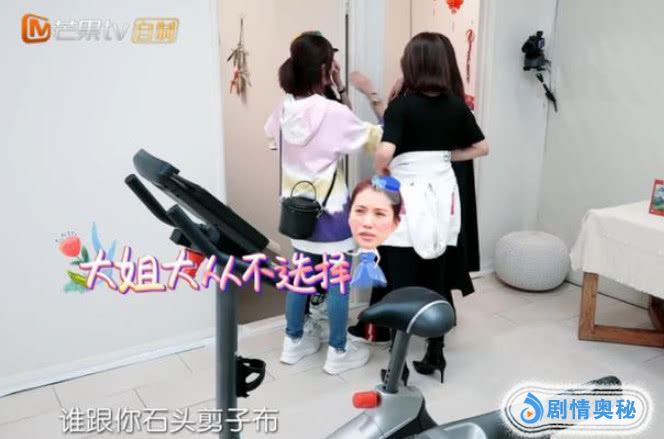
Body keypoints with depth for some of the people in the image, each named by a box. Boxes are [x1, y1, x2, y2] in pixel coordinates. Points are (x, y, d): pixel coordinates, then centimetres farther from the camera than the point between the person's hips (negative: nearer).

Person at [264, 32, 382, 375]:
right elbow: (375, 139, -8)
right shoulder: (334, 113, -21)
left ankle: (294, 341, 33)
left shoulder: (285, 109, -3)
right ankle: (338, 352, 20)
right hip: (329, 209, -6)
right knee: (338, 280, 8)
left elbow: (271, 135, 20)